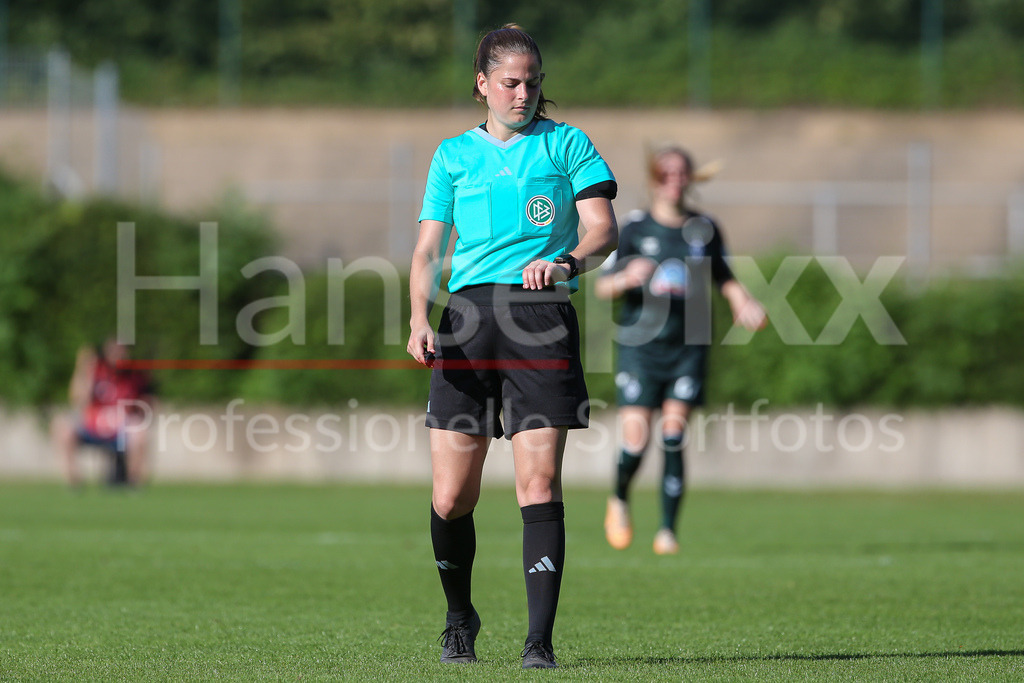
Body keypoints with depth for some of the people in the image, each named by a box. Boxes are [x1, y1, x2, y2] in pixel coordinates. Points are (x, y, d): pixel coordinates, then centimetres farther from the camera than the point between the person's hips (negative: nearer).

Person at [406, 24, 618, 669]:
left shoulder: (567, 143, 12)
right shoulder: (454, 154, 18)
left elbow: (604, 228, 3)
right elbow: (429, 248, 15)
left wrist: (567, 261, -19)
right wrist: (420, 319, -3)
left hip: (543, 320, -2)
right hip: (468, 315, 2)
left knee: (539, 483, -12)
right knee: (451, 497, -2)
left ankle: (540, 640, -10)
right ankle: (460, 619, 22)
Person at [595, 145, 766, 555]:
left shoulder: (704, 229, 7)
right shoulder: (636, 229, 0)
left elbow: (723, 277, 20)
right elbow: (602, 287, 0)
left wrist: (743, 304, 1)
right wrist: (628, 278, -21)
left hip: (688, 348, 1)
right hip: (640, 346, -1)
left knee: (673, 436, -10)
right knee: (635, 441, -9)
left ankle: (668, 531, -2)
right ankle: (619, 501, 23)